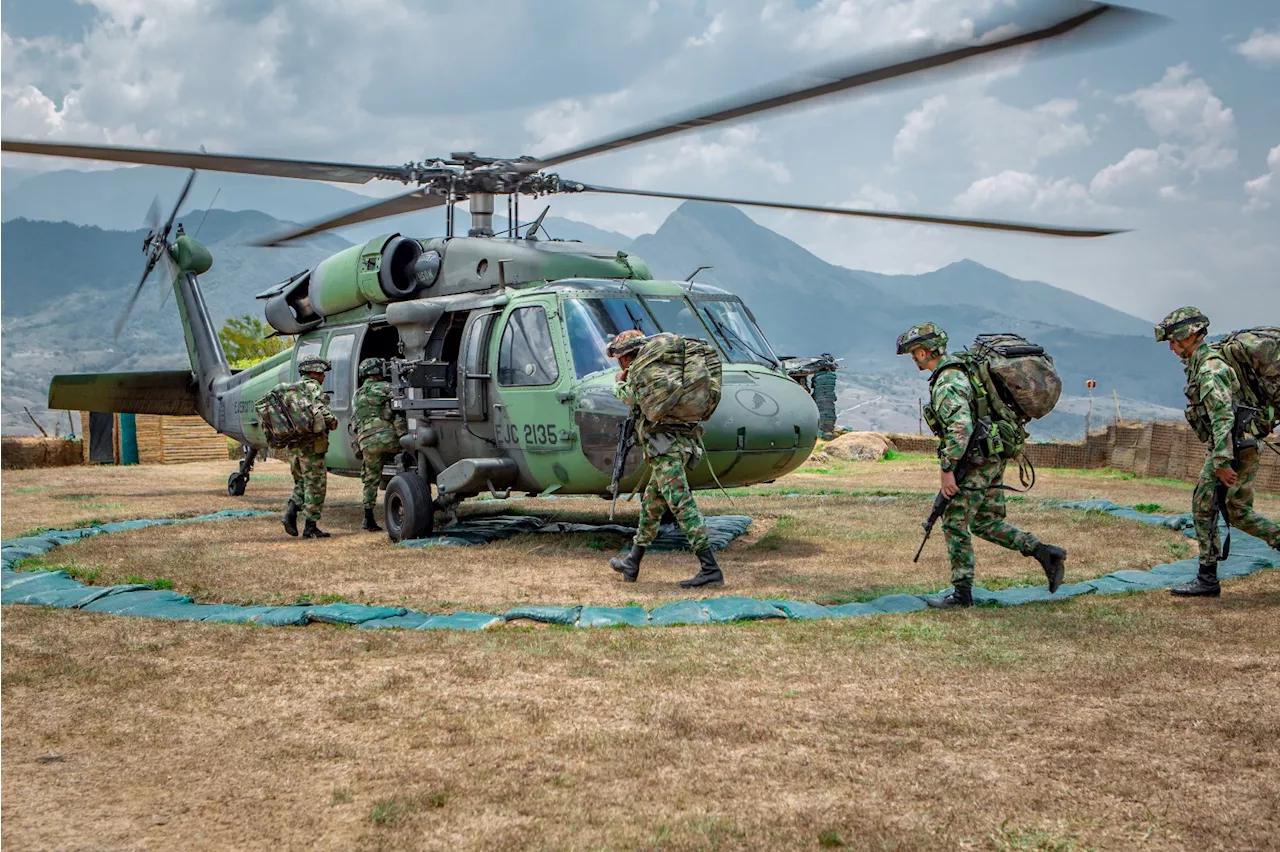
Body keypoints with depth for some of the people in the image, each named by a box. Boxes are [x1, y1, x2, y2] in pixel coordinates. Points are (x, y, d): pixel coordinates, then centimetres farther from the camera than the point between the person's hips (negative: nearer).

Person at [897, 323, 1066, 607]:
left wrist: (947, 469, -26)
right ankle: (1045, 553, 9)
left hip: (974, 463, -10)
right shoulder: (959, 369, 13)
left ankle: (962, 593, 5)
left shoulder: (946, 384, -19)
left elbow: (960, 428, -31)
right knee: (986, 522, 16)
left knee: (954, 524, -1)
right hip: (992, 458, 10)